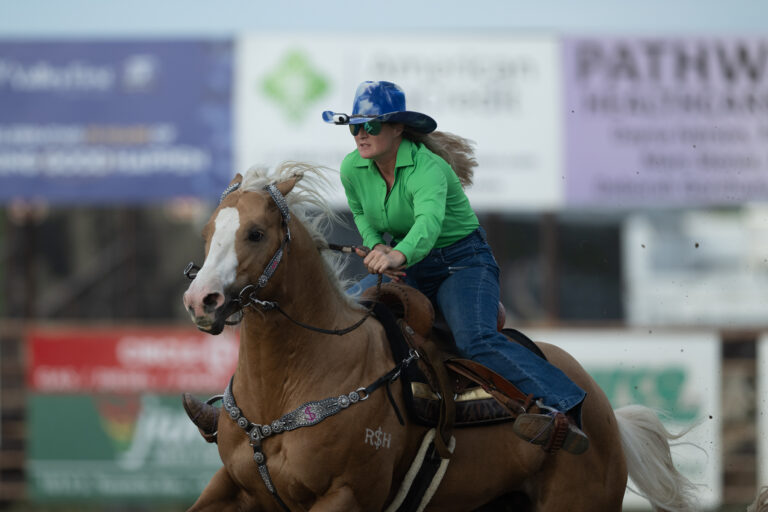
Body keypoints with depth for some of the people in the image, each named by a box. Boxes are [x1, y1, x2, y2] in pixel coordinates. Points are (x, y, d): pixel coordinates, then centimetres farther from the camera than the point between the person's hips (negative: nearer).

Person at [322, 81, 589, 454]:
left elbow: (428, 221, -46)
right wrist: (376, 246, -6)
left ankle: (562, 409, -47)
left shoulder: (428, 168, -26)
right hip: (406, 270, 7)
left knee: (475, 339, -33)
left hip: (463, 262, -7)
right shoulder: (353, 169, -6)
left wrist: (399, 254, -67)